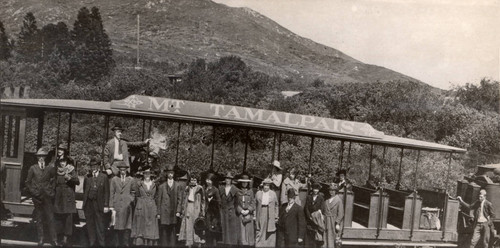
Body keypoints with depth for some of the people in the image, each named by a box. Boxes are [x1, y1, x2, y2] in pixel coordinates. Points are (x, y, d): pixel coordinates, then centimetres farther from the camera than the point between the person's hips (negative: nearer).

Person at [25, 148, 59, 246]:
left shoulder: (50, 168, 3)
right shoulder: (33, 168, 5)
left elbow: (54, 180, 12)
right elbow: (28, 182, 10)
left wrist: (52, 190, 2)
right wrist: (32, 192, 1)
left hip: (48, 196, -1)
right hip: (37, 196, 1)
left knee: (51, 218, -5)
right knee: (39, 219, 6)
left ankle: (54, 240, -1)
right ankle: (40, 239, 14)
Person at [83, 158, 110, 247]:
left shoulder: (104, 177, 1)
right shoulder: (87, 177, 11)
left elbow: (106, 192, -1)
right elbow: (84, 190, 16)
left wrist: (106, 205, -6)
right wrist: (84, 201, 7)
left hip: (99, 204, -3)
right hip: (88, 204, 3)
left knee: (100, 225, -1)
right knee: (90, 225, 9)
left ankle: (101, 243, 7)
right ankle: (92, 242, 19)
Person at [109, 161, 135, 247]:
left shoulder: (131, 179, 9)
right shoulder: (114, 179, 9)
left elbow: (133, 192, 12)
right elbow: (111, 193, 7)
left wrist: (131, 200, -2)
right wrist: (111, 206, 2)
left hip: (127, 206, 0)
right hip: (117, 206, 0)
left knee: (127, 226, -3)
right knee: (117, 225, 0)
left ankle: (126, 243, 3)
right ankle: (118, 243, 8)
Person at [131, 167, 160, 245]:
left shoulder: (154, 184, 10)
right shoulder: (138, 183, 4)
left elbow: (155, 197, 13)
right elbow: (137, 196, 8)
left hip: (152, 209, 2)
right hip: (141, 208, -2)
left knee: (151, 229, 1)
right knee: (141, 228, -2)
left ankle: (151, 244, 5)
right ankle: (139, 243, 1)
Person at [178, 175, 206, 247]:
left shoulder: (199, 188, 3)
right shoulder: (187, 189, 11)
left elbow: (203, 200, 2)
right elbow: (183, 200, 13)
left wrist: (202, 211, -6)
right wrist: (179, 211, 8)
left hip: (196, 208, -2)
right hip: (188, 207, 3)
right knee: (188, 225, 1)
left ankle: (198, 239, 2)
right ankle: (189, 243, 5)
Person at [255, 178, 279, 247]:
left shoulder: (273, 194, 2)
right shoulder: (258, 193, 4)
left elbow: (276, 206, 7)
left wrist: (276, 217, 3)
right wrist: (254, 216, 1)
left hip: (270, 217, 0)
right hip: (260, 216, 0)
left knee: (270, 234, 4)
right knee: (259, 233, 1)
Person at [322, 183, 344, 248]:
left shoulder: (338, 200, -5)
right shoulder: (326, 200, 7)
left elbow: (340, 213, -7)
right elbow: (322, 211, 12)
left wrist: (337, 223, -12)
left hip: (334, 222, -4)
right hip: (326, 222, 4)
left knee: (332, 239, -1)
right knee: (325, 238, 1)